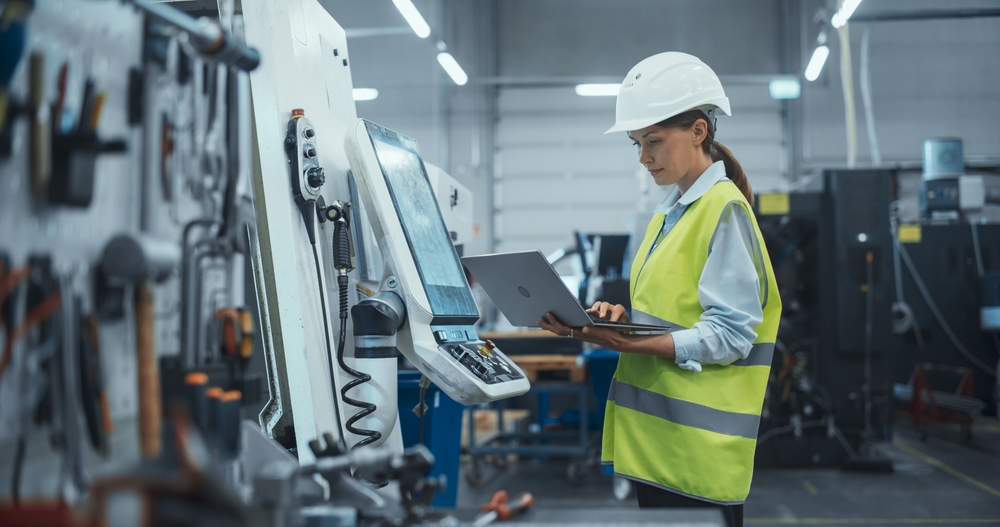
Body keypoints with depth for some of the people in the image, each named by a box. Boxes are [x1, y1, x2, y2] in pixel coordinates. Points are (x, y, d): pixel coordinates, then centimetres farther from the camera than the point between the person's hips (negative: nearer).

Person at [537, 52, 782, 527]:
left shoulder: (724, 210, -10)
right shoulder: (668, 215, 17)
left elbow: (729, 336, -17)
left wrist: (626, 344, -25)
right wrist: (621, 316, 0)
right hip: (655, 439, 9)